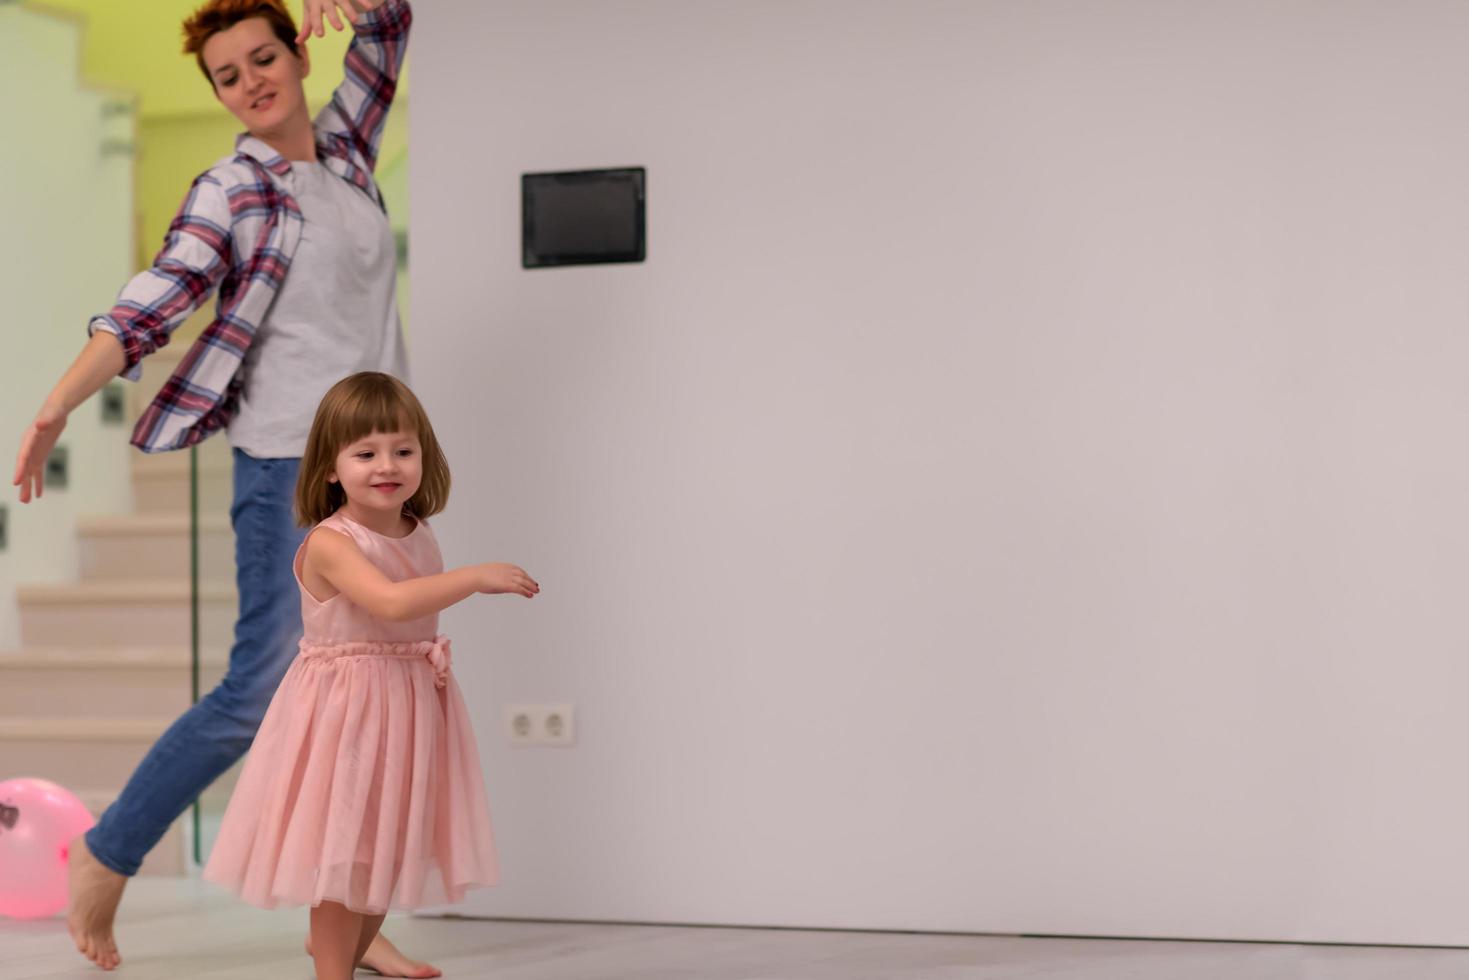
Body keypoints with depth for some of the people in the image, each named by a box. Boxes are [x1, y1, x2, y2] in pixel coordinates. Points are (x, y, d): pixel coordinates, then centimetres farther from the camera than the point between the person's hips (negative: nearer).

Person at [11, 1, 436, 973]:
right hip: (291, 465, -6)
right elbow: (146, 310, -15)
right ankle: (106, 857, 10)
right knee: (262, 693, -9)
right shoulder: (230, 192, -6)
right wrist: (55, 407, -27)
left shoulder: (346, 147, 11)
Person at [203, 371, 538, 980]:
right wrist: (477, 577, -31)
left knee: (387, 850, 16)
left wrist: (436, 657, -2)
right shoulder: (331, 543, -19)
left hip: (411, 706, 7)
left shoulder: (420, 536, 5)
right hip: (345, 708, -7)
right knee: (342, 852, 0)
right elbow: (391, 601, -35)